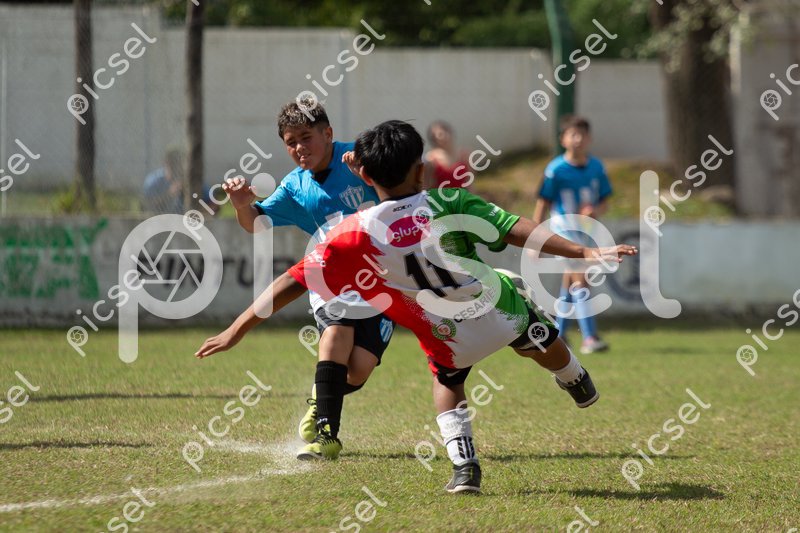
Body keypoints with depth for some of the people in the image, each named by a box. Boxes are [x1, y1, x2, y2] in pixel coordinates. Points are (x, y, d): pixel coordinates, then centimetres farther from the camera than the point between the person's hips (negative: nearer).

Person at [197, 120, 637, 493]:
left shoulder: (357, 235, -17)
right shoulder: (449, 204, -18)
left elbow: (294, 280, -16)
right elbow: (517, 230, -20)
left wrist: (238, 329, -12)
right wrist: (583, 252, -17)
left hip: (452, 343, 0)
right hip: (502, 313, 0)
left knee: (447, 382, 33)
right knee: (542, 341, 33)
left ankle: (464, 465, 17)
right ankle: (579, 386, 62)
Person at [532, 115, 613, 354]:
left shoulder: (596, 167, -3)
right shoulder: (556, 170, -15)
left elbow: (604, 202, 5)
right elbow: (543, 206, -10)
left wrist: (596, 211, -19)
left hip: (585, 229, 5)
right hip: (563, 227, -5)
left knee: (569, 283, 14)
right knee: (580, 280, -17)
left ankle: (558, 335, 27)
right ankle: (590, 338, -21)